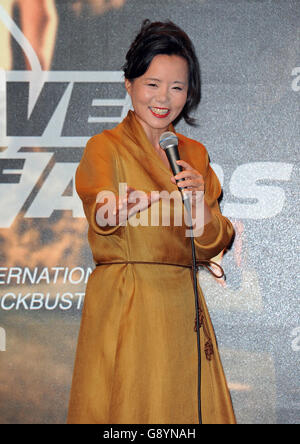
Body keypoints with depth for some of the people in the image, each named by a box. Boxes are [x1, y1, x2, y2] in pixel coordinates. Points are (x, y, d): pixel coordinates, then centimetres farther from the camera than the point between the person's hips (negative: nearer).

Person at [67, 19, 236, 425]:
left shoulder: (195, 154, 13)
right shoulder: (106, 147, -3)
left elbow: (211, 248, 9)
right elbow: (98, 207, -25)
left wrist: (200, 205, -11)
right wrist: (116, 209, -48)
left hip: (183, 308, 5)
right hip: (122, 309, -5)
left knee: (188, 407, 6)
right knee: (126, 408, -4)